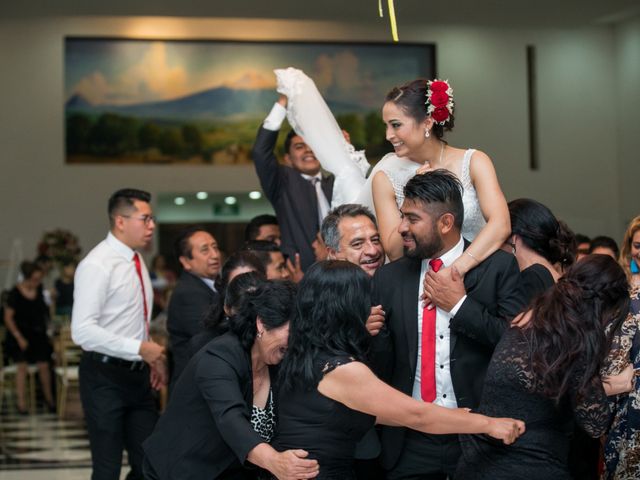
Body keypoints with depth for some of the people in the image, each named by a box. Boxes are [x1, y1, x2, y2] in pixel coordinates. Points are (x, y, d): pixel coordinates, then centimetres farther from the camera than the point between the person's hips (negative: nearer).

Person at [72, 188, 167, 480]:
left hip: (137, 375, 8)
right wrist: (139, 349, -24)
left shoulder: (136, 260, 11)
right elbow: (82, 331, -25)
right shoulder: (97, 265, -17)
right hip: (106, 377, -8)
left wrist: (152, 358, 8)